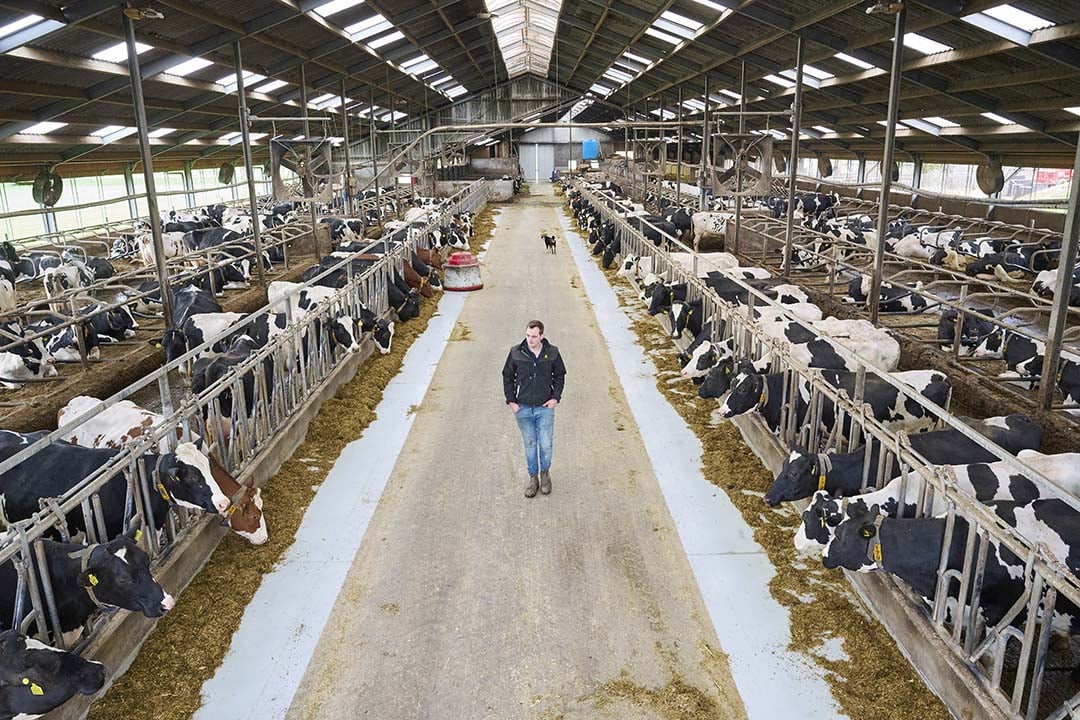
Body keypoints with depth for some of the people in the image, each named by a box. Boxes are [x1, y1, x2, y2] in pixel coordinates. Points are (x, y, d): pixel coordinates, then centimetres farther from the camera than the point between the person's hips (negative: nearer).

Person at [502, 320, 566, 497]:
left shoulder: (552, 353, -5)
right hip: (523, 409, 1)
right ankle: (533, 477, 28)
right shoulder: (516, 353, -7)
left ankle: (545, 473, 28)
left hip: (545, 408, 0)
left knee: (545, 445, 1)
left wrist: (555, 397, -3)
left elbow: (560, 375, 8)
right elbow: (507, 377, 4)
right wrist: (510, 401, -2)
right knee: (530, 444, 11)